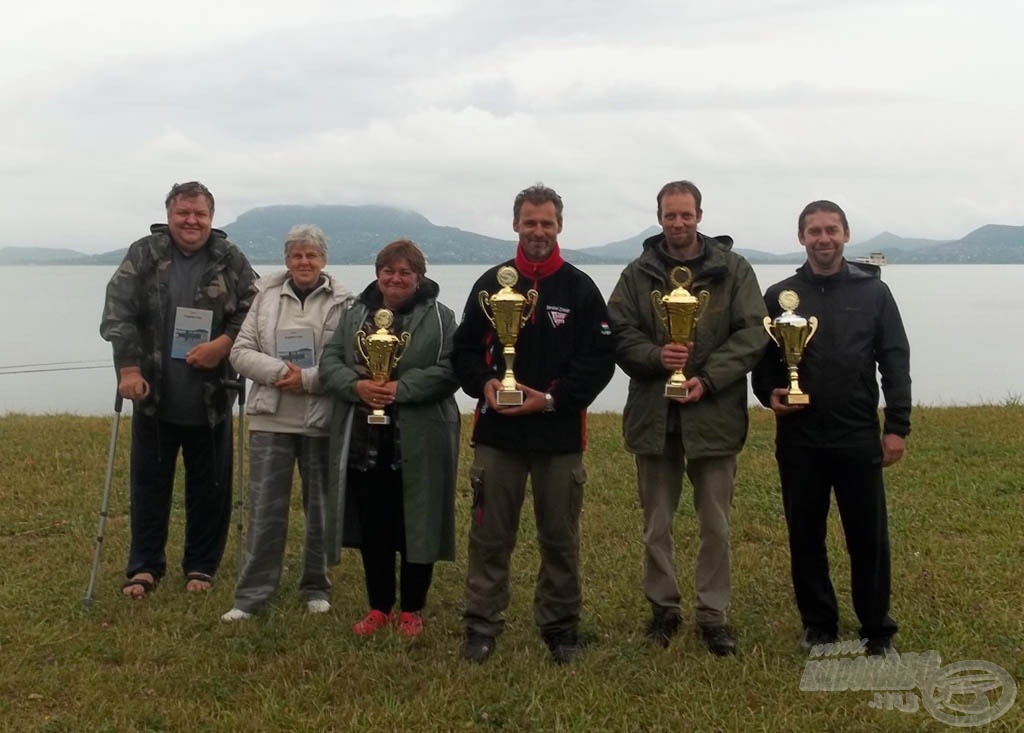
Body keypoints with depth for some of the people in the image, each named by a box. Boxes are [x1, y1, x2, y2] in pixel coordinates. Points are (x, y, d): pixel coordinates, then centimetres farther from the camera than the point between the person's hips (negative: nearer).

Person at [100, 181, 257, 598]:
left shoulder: (231, 261, 1)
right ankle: (144, 567, 22)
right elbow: (117, 313, -6)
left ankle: (201, 567, 24)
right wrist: (129, 368, -17)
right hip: (153, 395, 0)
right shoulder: (143, 256, 0)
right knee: (149, 484, 9)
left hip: (211, 399, 0)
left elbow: (254, 311, 0)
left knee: (209, 487, 9)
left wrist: (223, 344, -16)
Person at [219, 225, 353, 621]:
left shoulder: (343, 302, -3)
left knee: (321, 507, 10)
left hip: (322, 421, -1)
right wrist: (279, 371, -13)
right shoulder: (266, 297, 6)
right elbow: (241, 351, 2)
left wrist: (307, 379, -18)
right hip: (270, 419, 2)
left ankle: (316, 588, 25)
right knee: (265, 508, 3)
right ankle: (252, 594, 11)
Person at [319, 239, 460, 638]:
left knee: (416, 525, 5)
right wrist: (357, 385, -14)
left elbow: (449, 370, -12)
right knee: (372, 526, 10)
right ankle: (379, 607, 25)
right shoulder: (356, 315, 11)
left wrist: (401, 388, -21)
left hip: (418, 446, -3)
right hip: (362, 443, 4)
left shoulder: (438, 318, -2)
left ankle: (411, 610, 21)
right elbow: (329, 362, 5)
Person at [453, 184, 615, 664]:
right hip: (498, 431, 1)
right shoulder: (491, 283, 7)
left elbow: (599, 359, -4)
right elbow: (465, 349, 9)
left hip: (559, 433, -1)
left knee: (560, 538, 9)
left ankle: (560, 625, 23)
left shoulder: (580, 289, 1)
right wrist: (483, 383, -12)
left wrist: (552, 398, -15)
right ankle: (481, 624, 17)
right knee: (490, 535, 6)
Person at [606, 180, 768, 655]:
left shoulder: (732, 270, 0)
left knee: (716, 525, 7)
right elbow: (619, 334, 1)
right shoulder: (637, 274, 5)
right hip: (653, 415, 2)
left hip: (714, 415, -1)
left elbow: (753, 334, -6)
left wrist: (708, 378, -16)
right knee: (656, 524, 12)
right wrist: (656, 356, -18)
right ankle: (663, 608, 27)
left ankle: (713, 614, 20)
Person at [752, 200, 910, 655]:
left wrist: (897, 426, -4)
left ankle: (878, 630, 17)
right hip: (799, 439, 1)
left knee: (869, 537, 3)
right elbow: (762, 359, 10)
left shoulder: (873, 292, 3)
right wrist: (769, 394, -10)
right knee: (806, 537, 9)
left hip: (859, 438, -1)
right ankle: (819, 625, 23)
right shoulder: (780, 296, 5)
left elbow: (895, 363, 1)